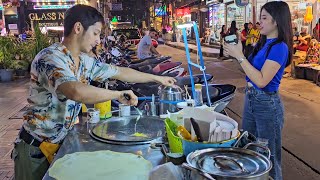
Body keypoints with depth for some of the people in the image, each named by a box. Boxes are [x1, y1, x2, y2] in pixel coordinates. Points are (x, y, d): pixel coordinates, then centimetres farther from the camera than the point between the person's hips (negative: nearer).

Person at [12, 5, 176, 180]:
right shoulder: (49, 58, -24)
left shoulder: (85, 61, 0)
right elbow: (77, 92, -42)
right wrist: (118, 94, -29)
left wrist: (157, 78, 14)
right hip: (36, 148, -7)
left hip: (63, 143, 7)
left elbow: (120, 72, 11)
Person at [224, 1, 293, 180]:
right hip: (251, 98, 9)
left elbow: (261, 81, -25)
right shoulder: (263, 43, 7)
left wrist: (239, 56, -23)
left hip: (267, 104, -9)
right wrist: (237, 52, -2)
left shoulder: (279, 47, -19)